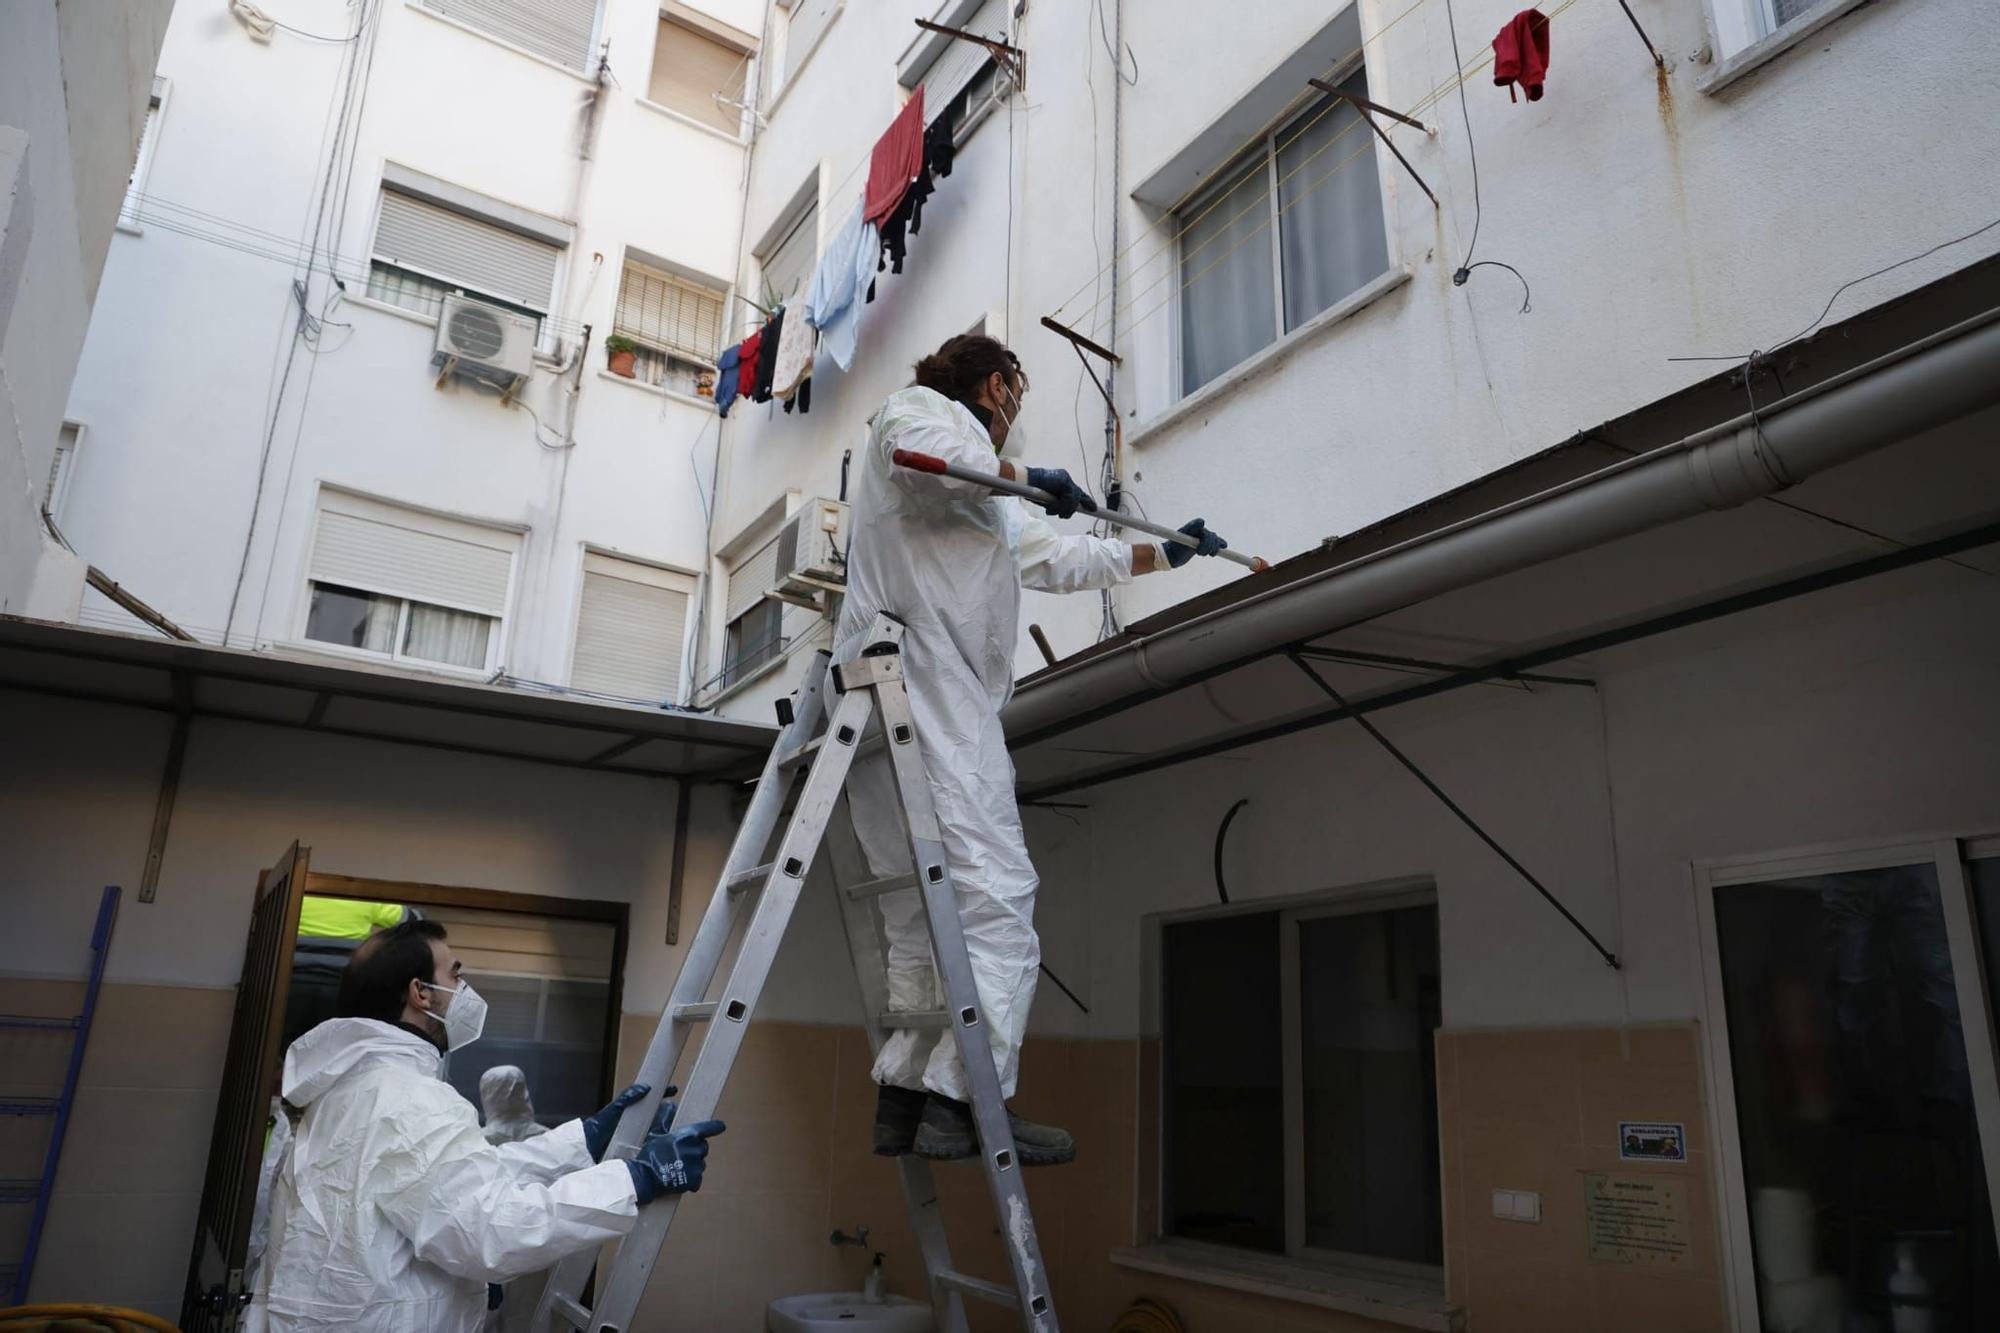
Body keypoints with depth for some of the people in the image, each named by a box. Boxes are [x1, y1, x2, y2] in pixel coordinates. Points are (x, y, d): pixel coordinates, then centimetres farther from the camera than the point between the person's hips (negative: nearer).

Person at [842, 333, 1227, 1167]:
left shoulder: (989, 507, 35)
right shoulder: (918, 406, 11)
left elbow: (1062, 559, 40)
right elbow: (920, 451, -14)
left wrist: (1163, 553, 46)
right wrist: (1024, 477, -3)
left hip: (948, 700, 10)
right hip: (913, 683, -10)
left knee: (927, 910, 5)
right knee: (993, 889, -17)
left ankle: (906, 1095, 4)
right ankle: (963, 1099, -21)